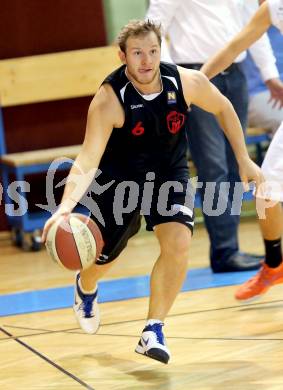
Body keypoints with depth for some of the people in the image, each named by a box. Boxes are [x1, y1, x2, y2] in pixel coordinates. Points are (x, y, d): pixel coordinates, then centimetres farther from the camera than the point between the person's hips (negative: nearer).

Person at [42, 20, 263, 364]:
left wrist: (243, 160, 4)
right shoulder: (109, 99, -31)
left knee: (178, 244, -22)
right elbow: (87, 161, -36)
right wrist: (67, 204, -53)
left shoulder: (186, 82, -22)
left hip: (169, 174, 2)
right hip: (120, 178, -2)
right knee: (104, 256, 13)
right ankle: (85, 287, 52)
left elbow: (223, 109, 0)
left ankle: (153, 331, -8)